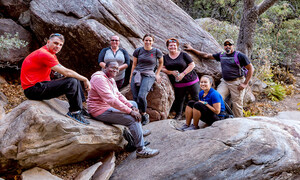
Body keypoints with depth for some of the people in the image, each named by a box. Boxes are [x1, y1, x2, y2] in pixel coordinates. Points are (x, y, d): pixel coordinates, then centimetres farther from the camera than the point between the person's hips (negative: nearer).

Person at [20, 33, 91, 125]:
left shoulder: (51, 54, 15)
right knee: (71, 82, -22)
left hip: (42, 84, 11)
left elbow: (65, 71, 13)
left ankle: (80, 109, 11)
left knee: (75, 80, 11)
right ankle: (74, 112, -9)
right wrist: (85, 79, -11)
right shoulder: (44, 54, -18)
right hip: (33, 89, -10)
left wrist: (82, 79, -2)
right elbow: (66, 72, -21)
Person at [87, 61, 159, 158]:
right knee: (133, 118, -20)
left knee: (133, 104, 20)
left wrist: (131, 106, -1)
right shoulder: (99, 78, -22)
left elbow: (118, 95, 15)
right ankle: (141, 150, -14)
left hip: (109, 106, 11)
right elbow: (111, 100, -30)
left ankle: (139, 132, 29)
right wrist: (130, 111, -28)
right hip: (101, 111, -11)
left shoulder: (111, 79, 12)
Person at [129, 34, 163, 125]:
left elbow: (161, 63, 23)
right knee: (135, 98, -12)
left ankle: (144, 116, -4)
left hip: (149, 76, -3)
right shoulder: (138, 51, 10)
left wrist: (157, 74, 15)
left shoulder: (156, 52, 6)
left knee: (141, 96, -24)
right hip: (137, 74, 3)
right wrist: (131, 77, 12)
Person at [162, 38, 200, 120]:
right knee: (179, 99, 11)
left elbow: (192, 65, -6)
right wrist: (172, 72, -15)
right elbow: (163, 68, 2)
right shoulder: (165, 57, 7)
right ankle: (178, 114, 27)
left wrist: (183, 74, -16)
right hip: (178, 84, 3)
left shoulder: (183, 55, -3)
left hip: (191, 80, -2)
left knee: (196, 99, -1)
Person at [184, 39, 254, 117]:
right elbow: (206, 56, 19)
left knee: (237, 105, -3)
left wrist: (245, 83, -10)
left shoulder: (239, 55, -3)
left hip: (237, 83, -5)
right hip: (224, 82, 5)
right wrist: (192, 49, 18)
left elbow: (251, 68, -3)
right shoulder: (221, 55, 12)